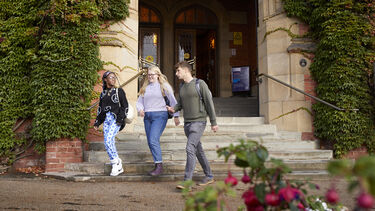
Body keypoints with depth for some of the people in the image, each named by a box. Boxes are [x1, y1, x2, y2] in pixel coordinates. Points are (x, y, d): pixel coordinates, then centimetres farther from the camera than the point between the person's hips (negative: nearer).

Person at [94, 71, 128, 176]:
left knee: (108, 140, -21)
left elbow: (124, 106, -1)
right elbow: (100, 108, 21)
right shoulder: (103, 93, 17)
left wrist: (120, 119, -11)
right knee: (108, 143, -1)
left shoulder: (119, 91, 4)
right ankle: (118, 167, 7)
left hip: (115, 119, -5)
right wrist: (97, 122, 14)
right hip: (106, 119, 5)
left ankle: (116, 163, -6)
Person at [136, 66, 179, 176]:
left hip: (159, 115, -6)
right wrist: (140, 109, -4)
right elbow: (139, 101, 19)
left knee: (153, 140, -18)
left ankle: (159, 166, -13)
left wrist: (176, 115, -7)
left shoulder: (163, 85, 1)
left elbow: (173, 101, -1)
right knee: (150, 142, 6)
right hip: (147, 116, 6)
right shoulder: (145, 87, 16)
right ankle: (157, 164, 17)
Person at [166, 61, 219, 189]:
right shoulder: (181, 87, 12)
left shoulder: (200, 84, -8)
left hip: (198, 122, -7)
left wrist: (213, 122, -8)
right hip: (187, 123, 7)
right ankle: (209, 176, 27)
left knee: (190, 149, -18)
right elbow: (180, 104, 18)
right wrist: (173, 109, -6)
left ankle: (187, 182, -18)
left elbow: (209, 103, -7)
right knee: (198, 151, 13)